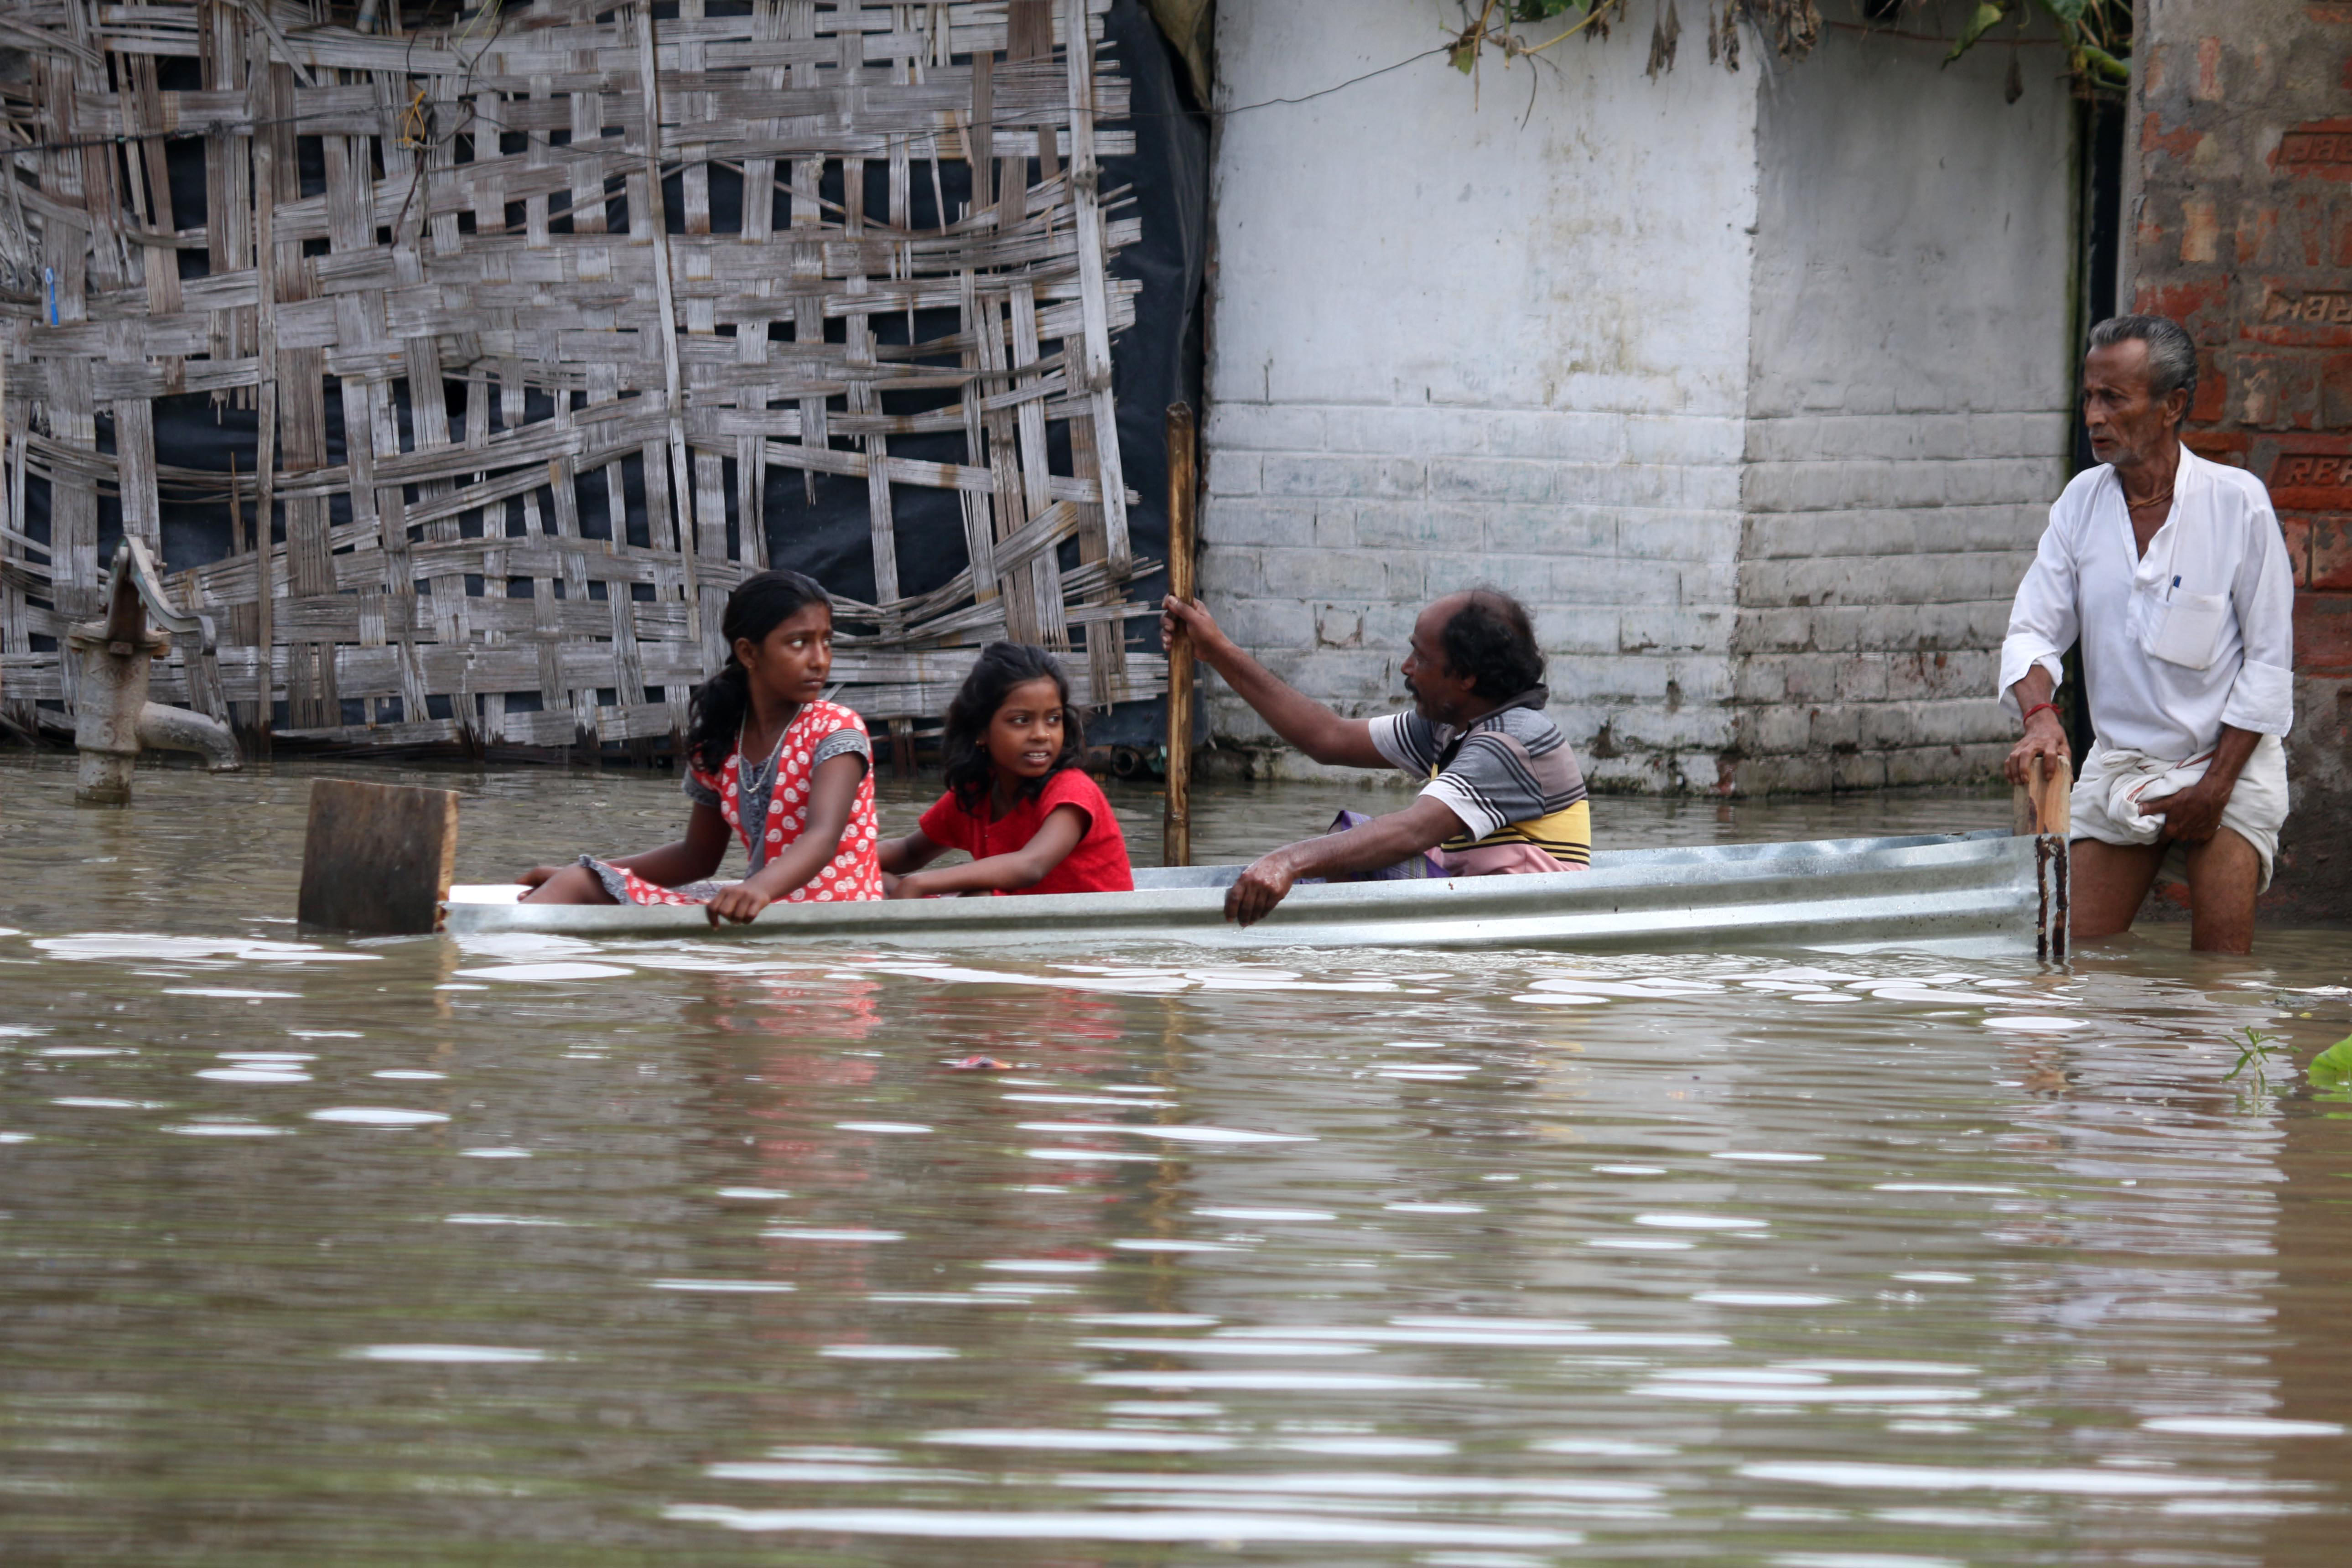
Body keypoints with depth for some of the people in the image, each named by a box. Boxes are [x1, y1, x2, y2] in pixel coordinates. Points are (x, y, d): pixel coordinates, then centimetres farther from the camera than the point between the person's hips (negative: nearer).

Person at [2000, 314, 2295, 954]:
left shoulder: (2236, 500, -10)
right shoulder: (2082, 502, 2)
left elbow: (2269, 660, -7)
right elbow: (2033, 631, 0)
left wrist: (2216, 785, -11)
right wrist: (2040, 716, -22)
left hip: (2231, 760, -4)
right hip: (2119, 767, 4)